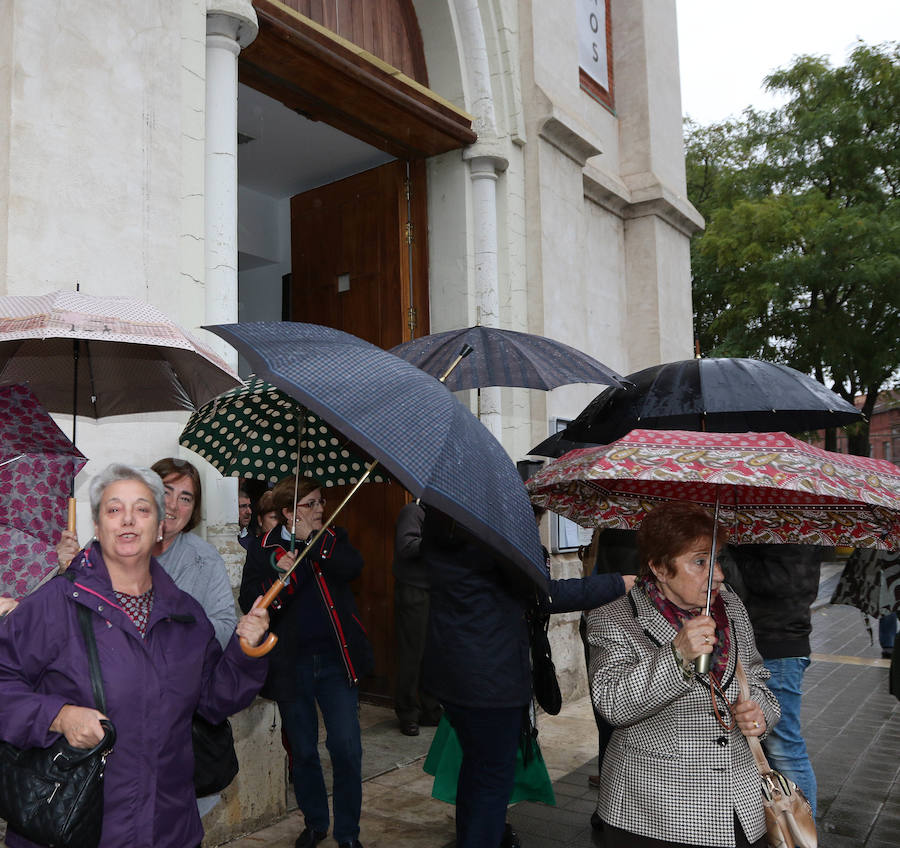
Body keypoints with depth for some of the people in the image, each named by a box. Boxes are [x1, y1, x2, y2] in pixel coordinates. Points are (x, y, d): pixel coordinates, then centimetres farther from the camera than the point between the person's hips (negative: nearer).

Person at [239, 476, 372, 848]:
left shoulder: (333, 538, 5)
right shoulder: (262, 548, 1)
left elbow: (352, 568, -15)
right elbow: (249, 602, -8)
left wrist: (311, 539, -17)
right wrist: (281, 574, -23)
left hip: (335, 657, 0)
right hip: (291, 662, 0)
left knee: (346, 747, -1)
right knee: (303, 751, 13)